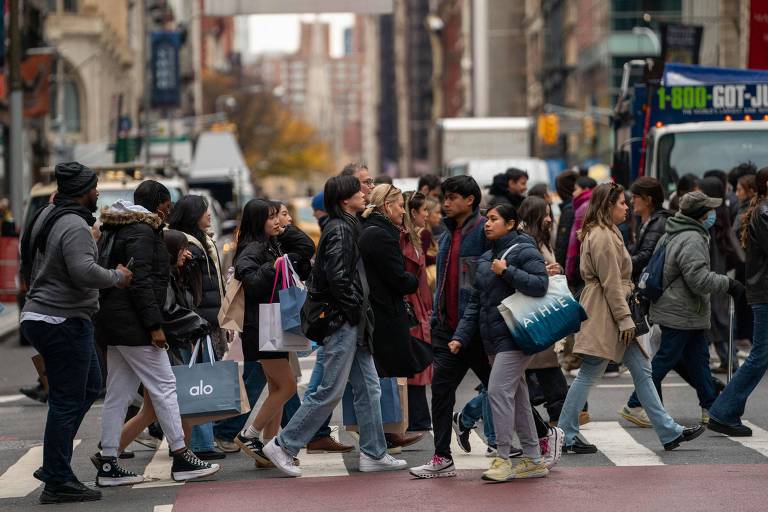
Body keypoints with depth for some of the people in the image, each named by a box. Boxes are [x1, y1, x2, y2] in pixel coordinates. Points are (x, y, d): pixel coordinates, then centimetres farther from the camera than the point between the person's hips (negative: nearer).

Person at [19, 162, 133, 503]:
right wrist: (117, 277, -14)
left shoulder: (46, 217, 13)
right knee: (67, 401, -4)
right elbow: (84, 270, -30)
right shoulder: (74, 226, -18)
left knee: (89, 386, 19)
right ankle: (58, 482, 0)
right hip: (63, 322, -11)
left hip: (38, 316, 11)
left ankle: (55, 466, 20)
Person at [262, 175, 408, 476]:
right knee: (331, 391, -6)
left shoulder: (346, 227, 15)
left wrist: (361, 311, 12)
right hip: (343, 321, -10)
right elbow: (338, 278, -23)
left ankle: (374, 454, 15)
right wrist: (356, 309, -13)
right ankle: (283, 446, 1)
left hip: (352, 324, 10)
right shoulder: (339, 230, -16)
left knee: (368, 387, 11)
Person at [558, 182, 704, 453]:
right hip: (604, 316, -11)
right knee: (588, 374, -4)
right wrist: (624, 318, -18)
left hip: (614, 314, 11)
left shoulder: (608, 233, 18)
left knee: (642, 371, 8)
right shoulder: (602, 237, -16)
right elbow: (611, 283, -19)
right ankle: (566, 434, 5)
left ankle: (669, 433, 8)